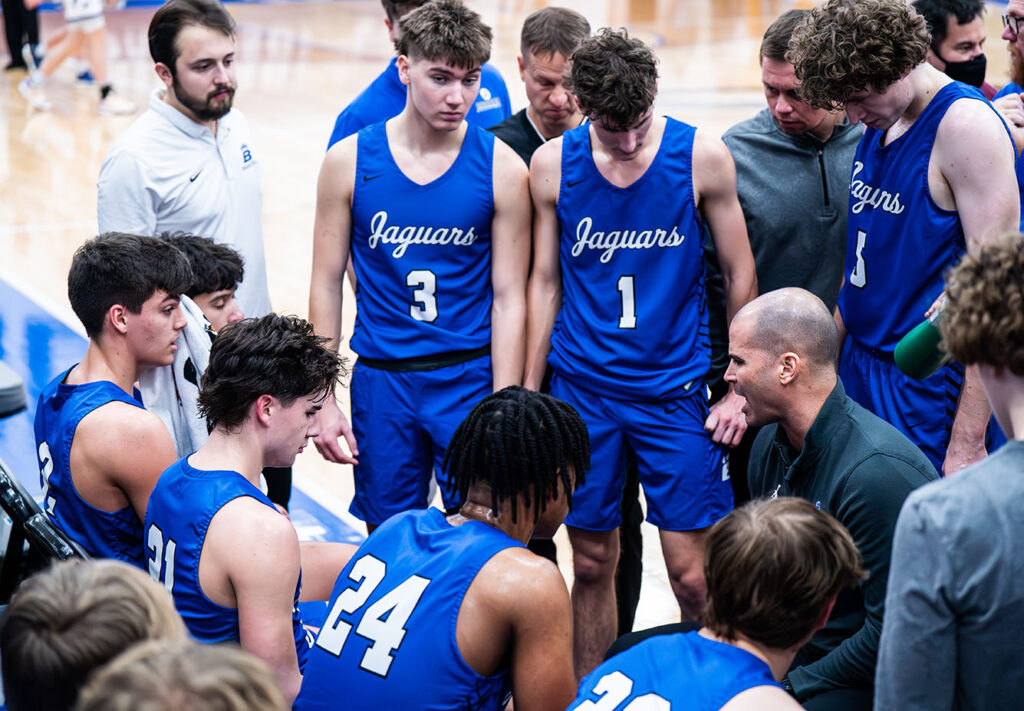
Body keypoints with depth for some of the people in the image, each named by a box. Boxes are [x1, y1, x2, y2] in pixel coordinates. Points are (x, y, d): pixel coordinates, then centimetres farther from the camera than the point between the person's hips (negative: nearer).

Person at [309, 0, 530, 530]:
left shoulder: (501, 168, -5)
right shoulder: (349, 161, -3)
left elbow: (508, 299, -4)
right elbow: (327, 285, 2)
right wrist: (323, 400, -1)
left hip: (472, 376, -1)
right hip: (381, 381, 1)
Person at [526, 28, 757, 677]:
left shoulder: (703, 156, -7)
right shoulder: (552, 165, -2)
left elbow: (740, 274, 3)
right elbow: (545, 283, 7)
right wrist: (529, 396, 8)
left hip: (674, 390, -1)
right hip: (582, 390, 2)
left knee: (692, 575, -3)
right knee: (592, 564, 9)